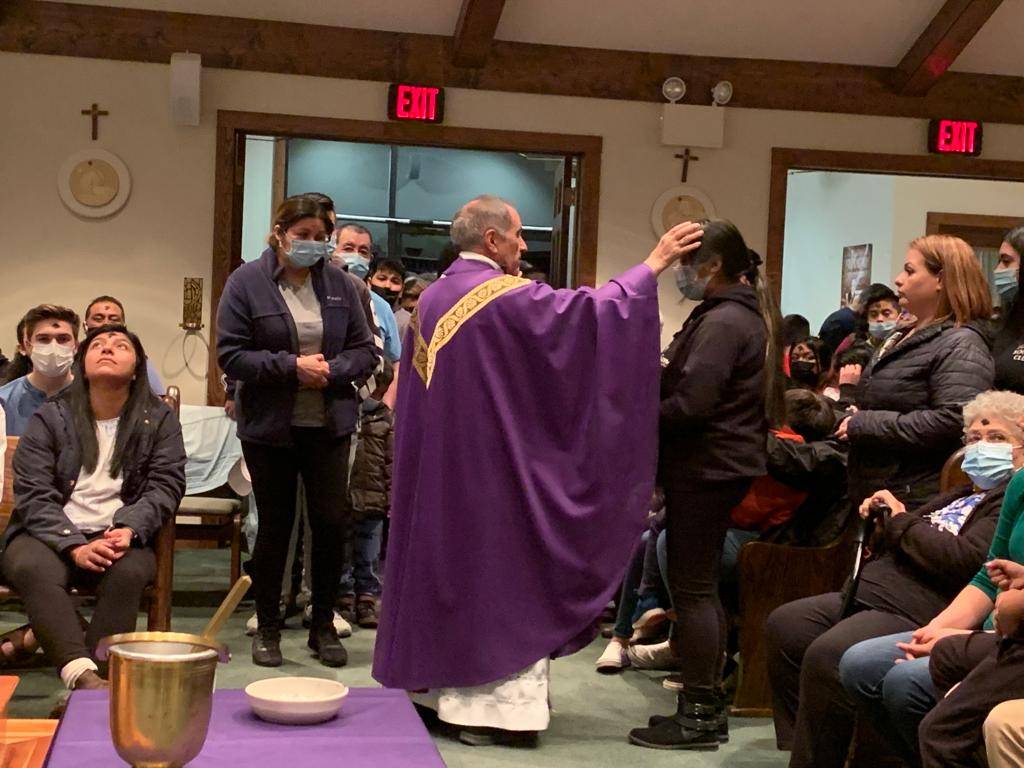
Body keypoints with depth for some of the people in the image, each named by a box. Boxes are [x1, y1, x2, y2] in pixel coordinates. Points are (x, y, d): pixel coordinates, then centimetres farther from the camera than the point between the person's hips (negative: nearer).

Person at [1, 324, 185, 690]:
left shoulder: (160, 419, 8)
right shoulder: (50, 418, 5)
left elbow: (165, 485, 2)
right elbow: (33, 495, -3)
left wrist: (129, 529, -19)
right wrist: (74, 547, -20)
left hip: (120, 537, 1)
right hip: (51, 535, -1)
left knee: (130, 571, -35)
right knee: (33, 568, -35)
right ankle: (83, 675, -48)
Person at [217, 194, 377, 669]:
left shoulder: (339, 284, 4)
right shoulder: (246, 283, -4)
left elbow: (365, 351, 6)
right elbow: (231, 356, -10)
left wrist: (331, 371, -13)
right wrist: (291, 366, -18)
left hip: (329, 426, 2)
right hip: (269, 428, -2)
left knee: (331, 522, 1)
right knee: (275, 526, 7)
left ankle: (323, 626, 18)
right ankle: (267, 629, 21)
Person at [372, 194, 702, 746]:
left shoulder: (432, 298, 10)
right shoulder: (505, 297, -15)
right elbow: (585, 311, -18)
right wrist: (652, 266, -11)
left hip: (436, 466, 8)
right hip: (490, 465, -8)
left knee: (445, 558, 14)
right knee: (496, 571, -1)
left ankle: (435, 685, 22)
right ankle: (487, 703, 3)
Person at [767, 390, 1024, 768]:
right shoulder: (959, 496, 27)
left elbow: (964, 559, -19)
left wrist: (902, 522, -5)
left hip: (918, 613, -10)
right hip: (872, 593, 10)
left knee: (826, 657, -29)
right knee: (784, 626, 1)